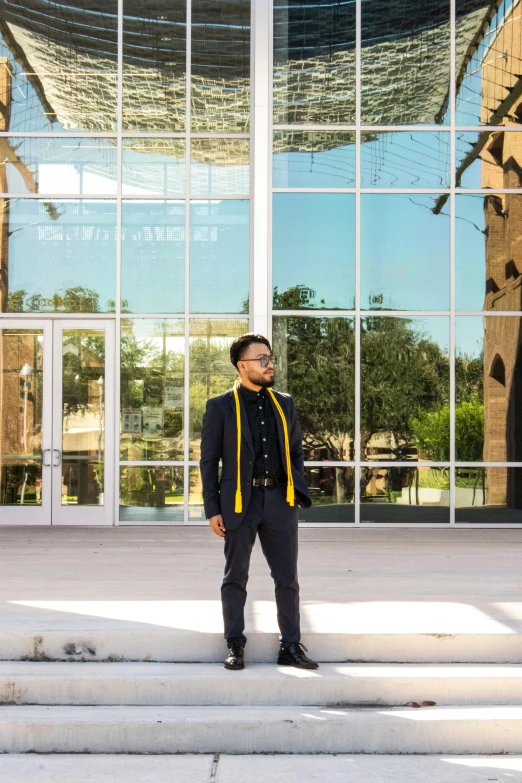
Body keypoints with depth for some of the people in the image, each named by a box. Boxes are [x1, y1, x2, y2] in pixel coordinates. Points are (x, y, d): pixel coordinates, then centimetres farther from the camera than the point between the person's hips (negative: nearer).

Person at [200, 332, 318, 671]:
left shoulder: (284, 404, 9)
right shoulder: (220, 407, -2)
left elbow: (296, 453, 15)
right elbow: (208, 460, -2)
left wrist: (298, 492, 1)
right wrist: (213, 510, -7)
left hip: (279, 500, 3)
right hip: (239, 501, -3)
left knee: (288, 578, 6)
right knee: (236, 578, 7)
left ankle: (291, 646, 17)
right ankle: (235, 646, 18)